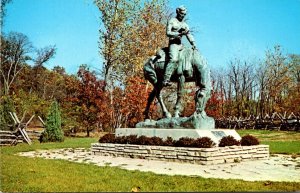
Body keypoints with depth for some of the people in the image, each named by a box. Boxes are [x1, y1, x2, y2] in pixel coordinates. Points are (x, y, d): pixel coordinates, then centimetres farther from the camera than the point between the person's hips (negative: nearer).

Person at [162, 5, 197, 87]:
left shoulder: (184, 24, 21)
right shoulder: (171, 21, 2)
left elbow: (189, 35, 14)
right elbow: (168, 33, -9)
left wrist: (193, 44, -1)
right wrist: (180, 33, -18)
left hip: (180, 44, 8)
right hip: (173, 43, -8)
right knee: (174, 59, -30)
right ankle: (165, 80, -35)